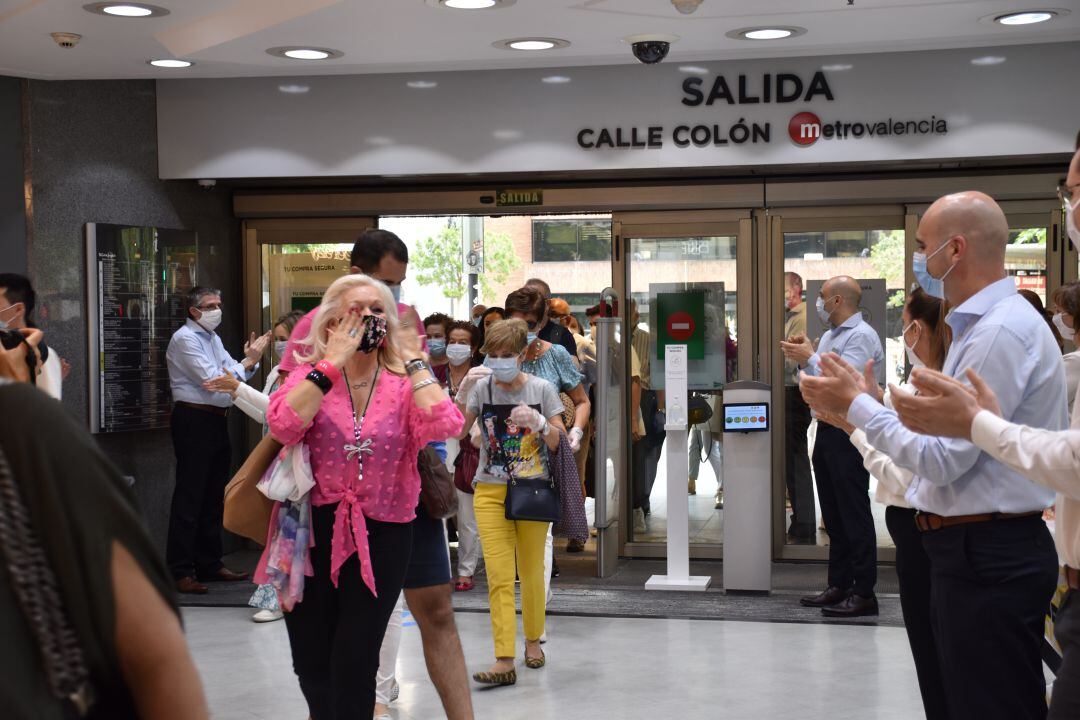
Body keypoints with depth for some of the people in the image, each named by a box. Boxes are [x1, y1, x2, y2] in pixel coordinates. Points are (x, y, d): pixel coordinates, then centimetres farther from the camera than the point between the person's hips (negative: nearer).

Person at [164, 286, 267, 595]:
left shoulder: (213, 338, 16)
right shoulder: (185, 338, -11)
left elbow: (233, 373, 14)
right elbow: (212, 379, -18)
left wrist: (250, 360, -4)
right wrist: (248, 361, -13)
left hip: (217, 421, 9)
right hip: (194, 421, -9)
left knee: (213, 497, 14)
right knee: (189, 498, -7)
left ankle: (209, 564, 24)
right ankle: (180, 572, -5)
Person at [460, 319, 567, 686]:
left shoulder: (541, 389, -2)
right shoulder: (482, 387, 1)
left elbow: (561, 443, -1)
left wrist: (539, 422, -19)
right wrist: (462, 394, -16)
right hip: (491, 491, 0)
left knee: (532, 573, 10)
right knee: (499, 576, -7)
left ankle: (533, 640, 31)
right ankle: (505, 660, -9)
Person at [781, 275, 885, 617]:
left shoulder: (861, 337, -12)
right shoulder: (830, 336, 17)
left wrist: (810, 358, -14)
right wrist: (803, 361, 7)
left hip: (849, 434, -10)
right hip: (827, 431, 10)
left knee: (854, 515, -6)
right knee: (834, 515, 13)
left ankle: (864, 593, -3)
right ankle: (839, 585, 21)